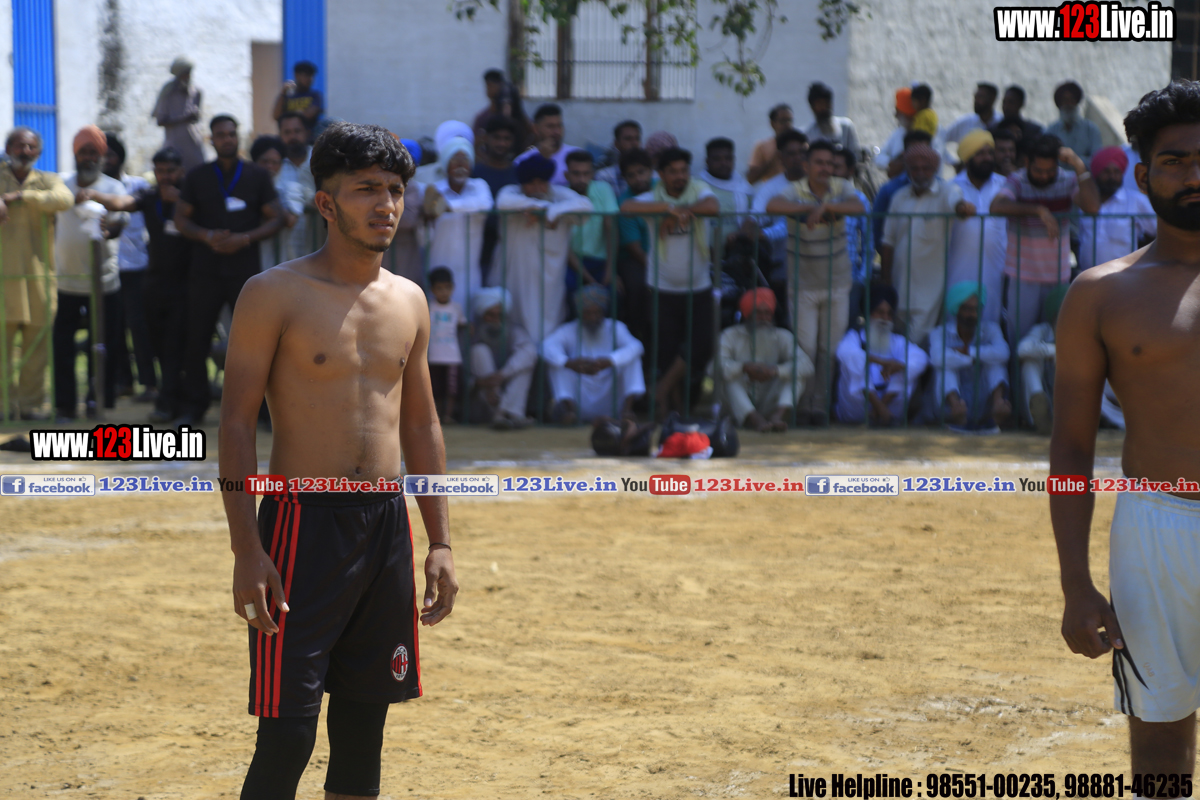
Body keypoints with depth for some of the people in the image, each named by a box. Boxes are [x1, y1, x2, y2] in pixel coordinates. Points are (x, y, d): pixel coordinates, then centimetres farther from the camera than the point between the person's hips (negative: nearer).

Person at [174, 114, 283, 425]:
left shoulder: (257, 176, 7)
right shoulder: (197, 177, 9)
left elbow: (275, 219, 4)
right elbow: (181, 218, 9)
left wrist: (245, 239, -12)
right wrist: (207, 236, -11)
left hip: (245, 268, -1)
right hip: (206, 269, 1)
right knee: (197, 338, 0)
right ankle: (195, 405, 9)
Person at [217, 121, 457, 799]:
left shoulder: (409, 301, 11)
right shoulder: (276, 296, -6)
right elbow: (237, 421, -8)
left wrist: (441, 543, 12)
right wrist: (246, 551, -15)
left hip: (388, 523, 5)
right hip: (306, 522, -5)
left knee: (365, 720, 10)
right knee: (286, 736, -9)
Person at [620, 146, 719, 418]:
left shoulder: (698, 190, -2)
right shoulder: (654, 197, -4)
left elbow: (713, 207, -25)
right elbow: (626, 207, -26)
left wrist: (679, 210, -23)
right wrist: (669, 208, -31)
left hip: (699, 288, 1)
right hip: (663, 288, -1)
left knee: (701, 345, -10)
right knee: (667, 351, 0)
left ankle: (663, 390, 9)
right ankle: (678, 406, 15)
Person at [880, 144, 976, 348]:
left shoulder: (946, 192, -3)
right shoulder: (900, 198, 9)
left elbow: (955, 201, -28)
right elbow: (888, 243, 11)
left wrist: (962, 206, -52)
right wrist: (885, 283, 7)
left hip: (929, 289, -5)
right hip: (900, 288, 5)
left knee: (917, 344, -10)